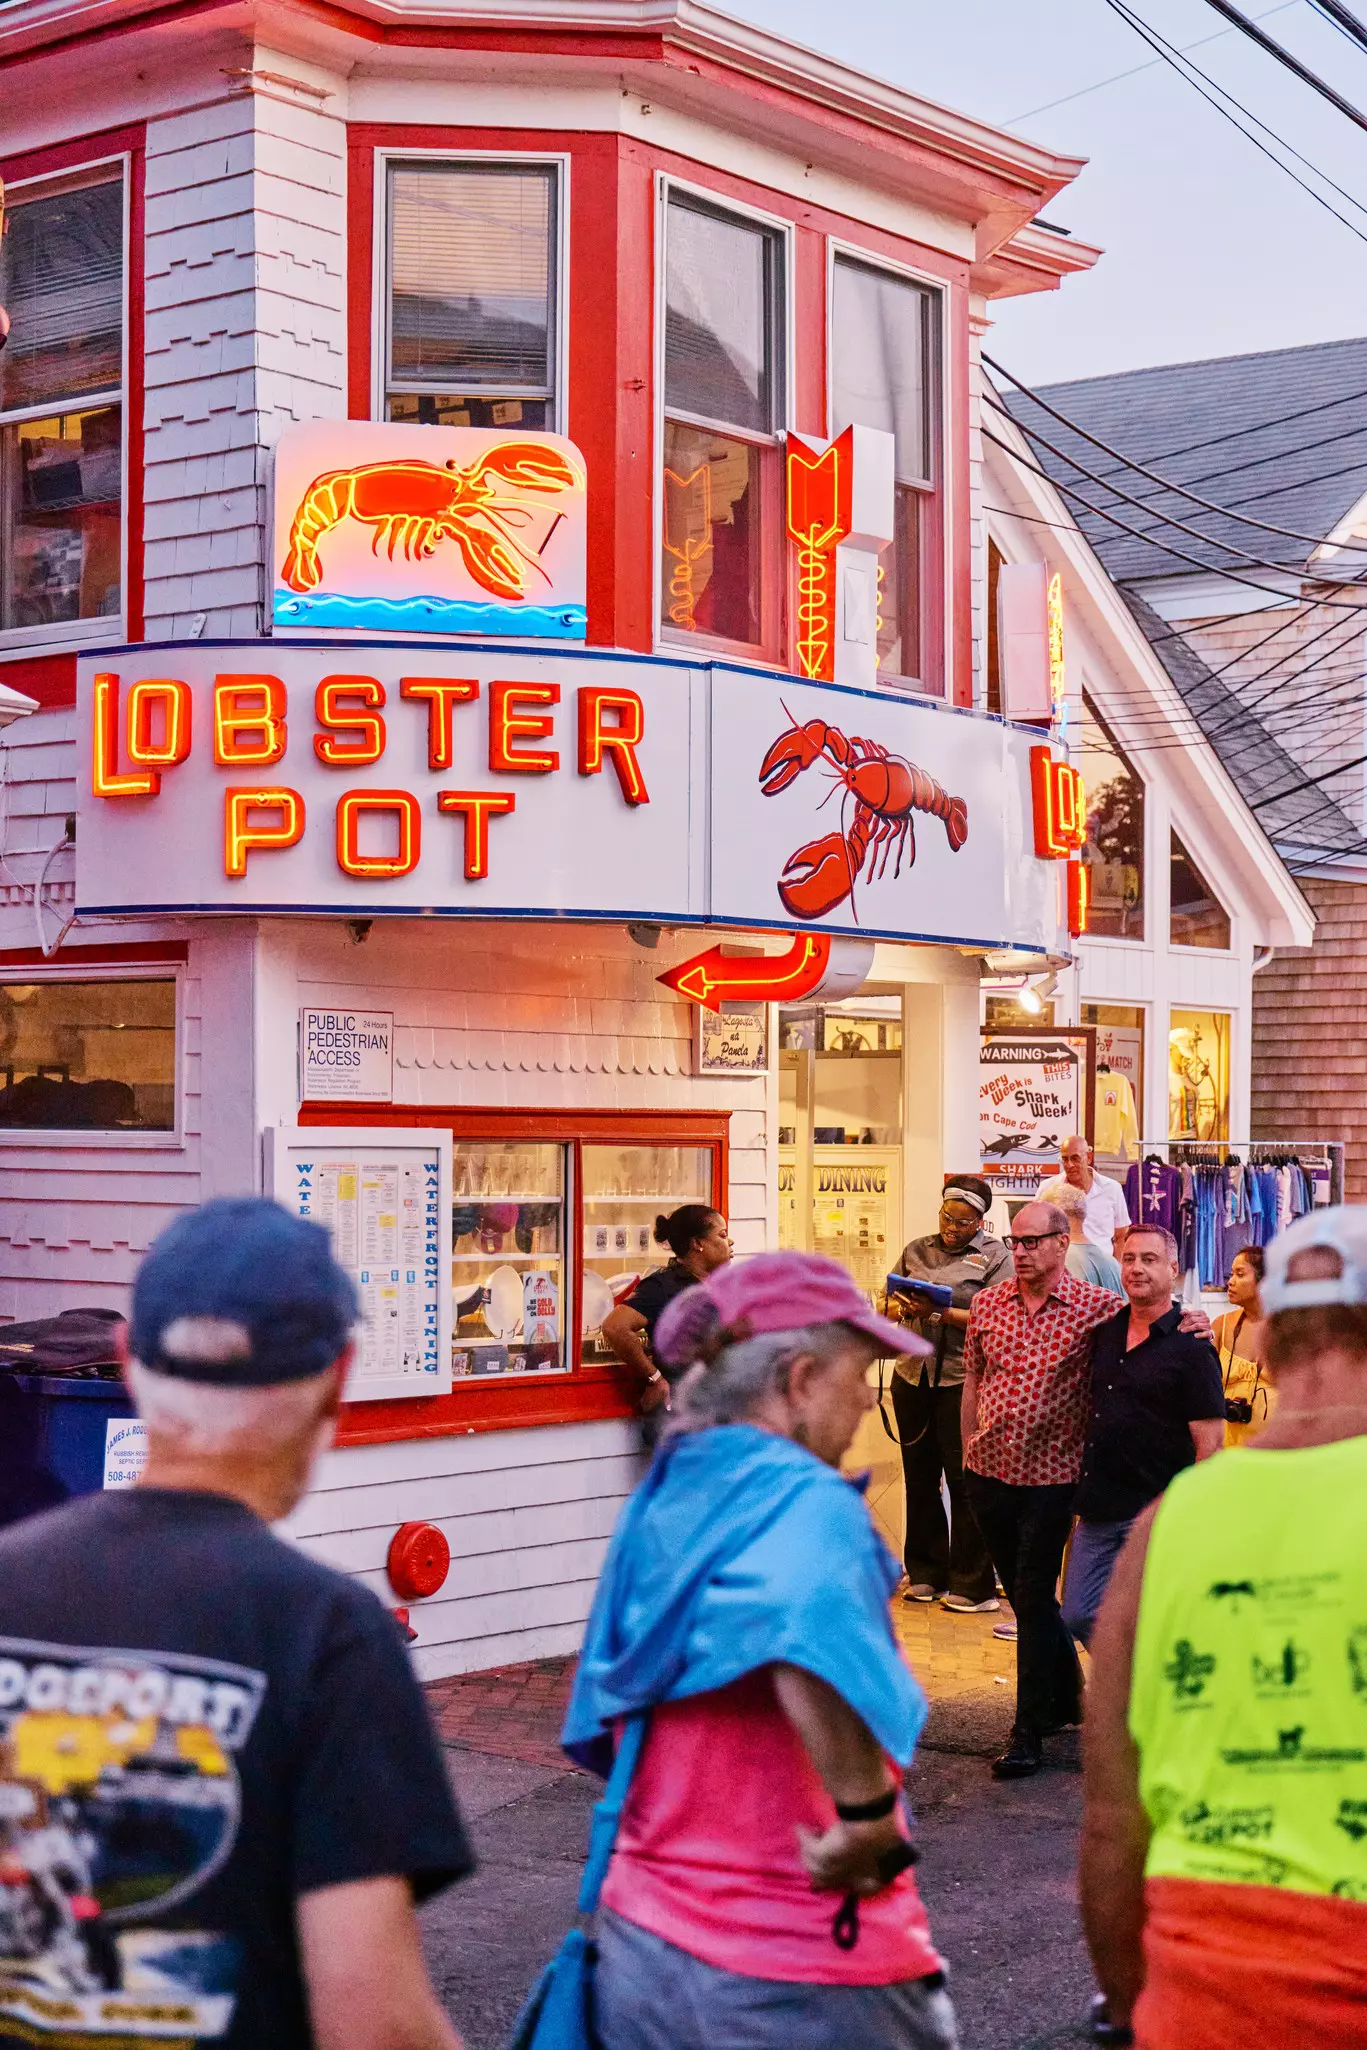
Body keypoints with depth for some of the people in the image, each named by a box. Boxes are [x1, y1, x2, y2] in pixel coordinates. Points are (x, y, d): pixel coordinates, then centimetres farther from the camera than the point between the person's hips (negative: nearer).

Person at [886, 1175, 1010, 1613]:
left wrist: (939, 1314, -20)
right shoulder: (917, 1251, 14)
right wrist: (901, 1309, -9)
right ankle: (926, 1574, 21)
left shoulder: (995, 1257, -1)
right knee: (919, 1478, 11)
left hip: (962, 1379, -5)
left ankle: (973, 1585, 4)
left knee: (964, 1480, -3)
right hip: (912, 1375, 5)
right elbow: (887, 1302, 14)